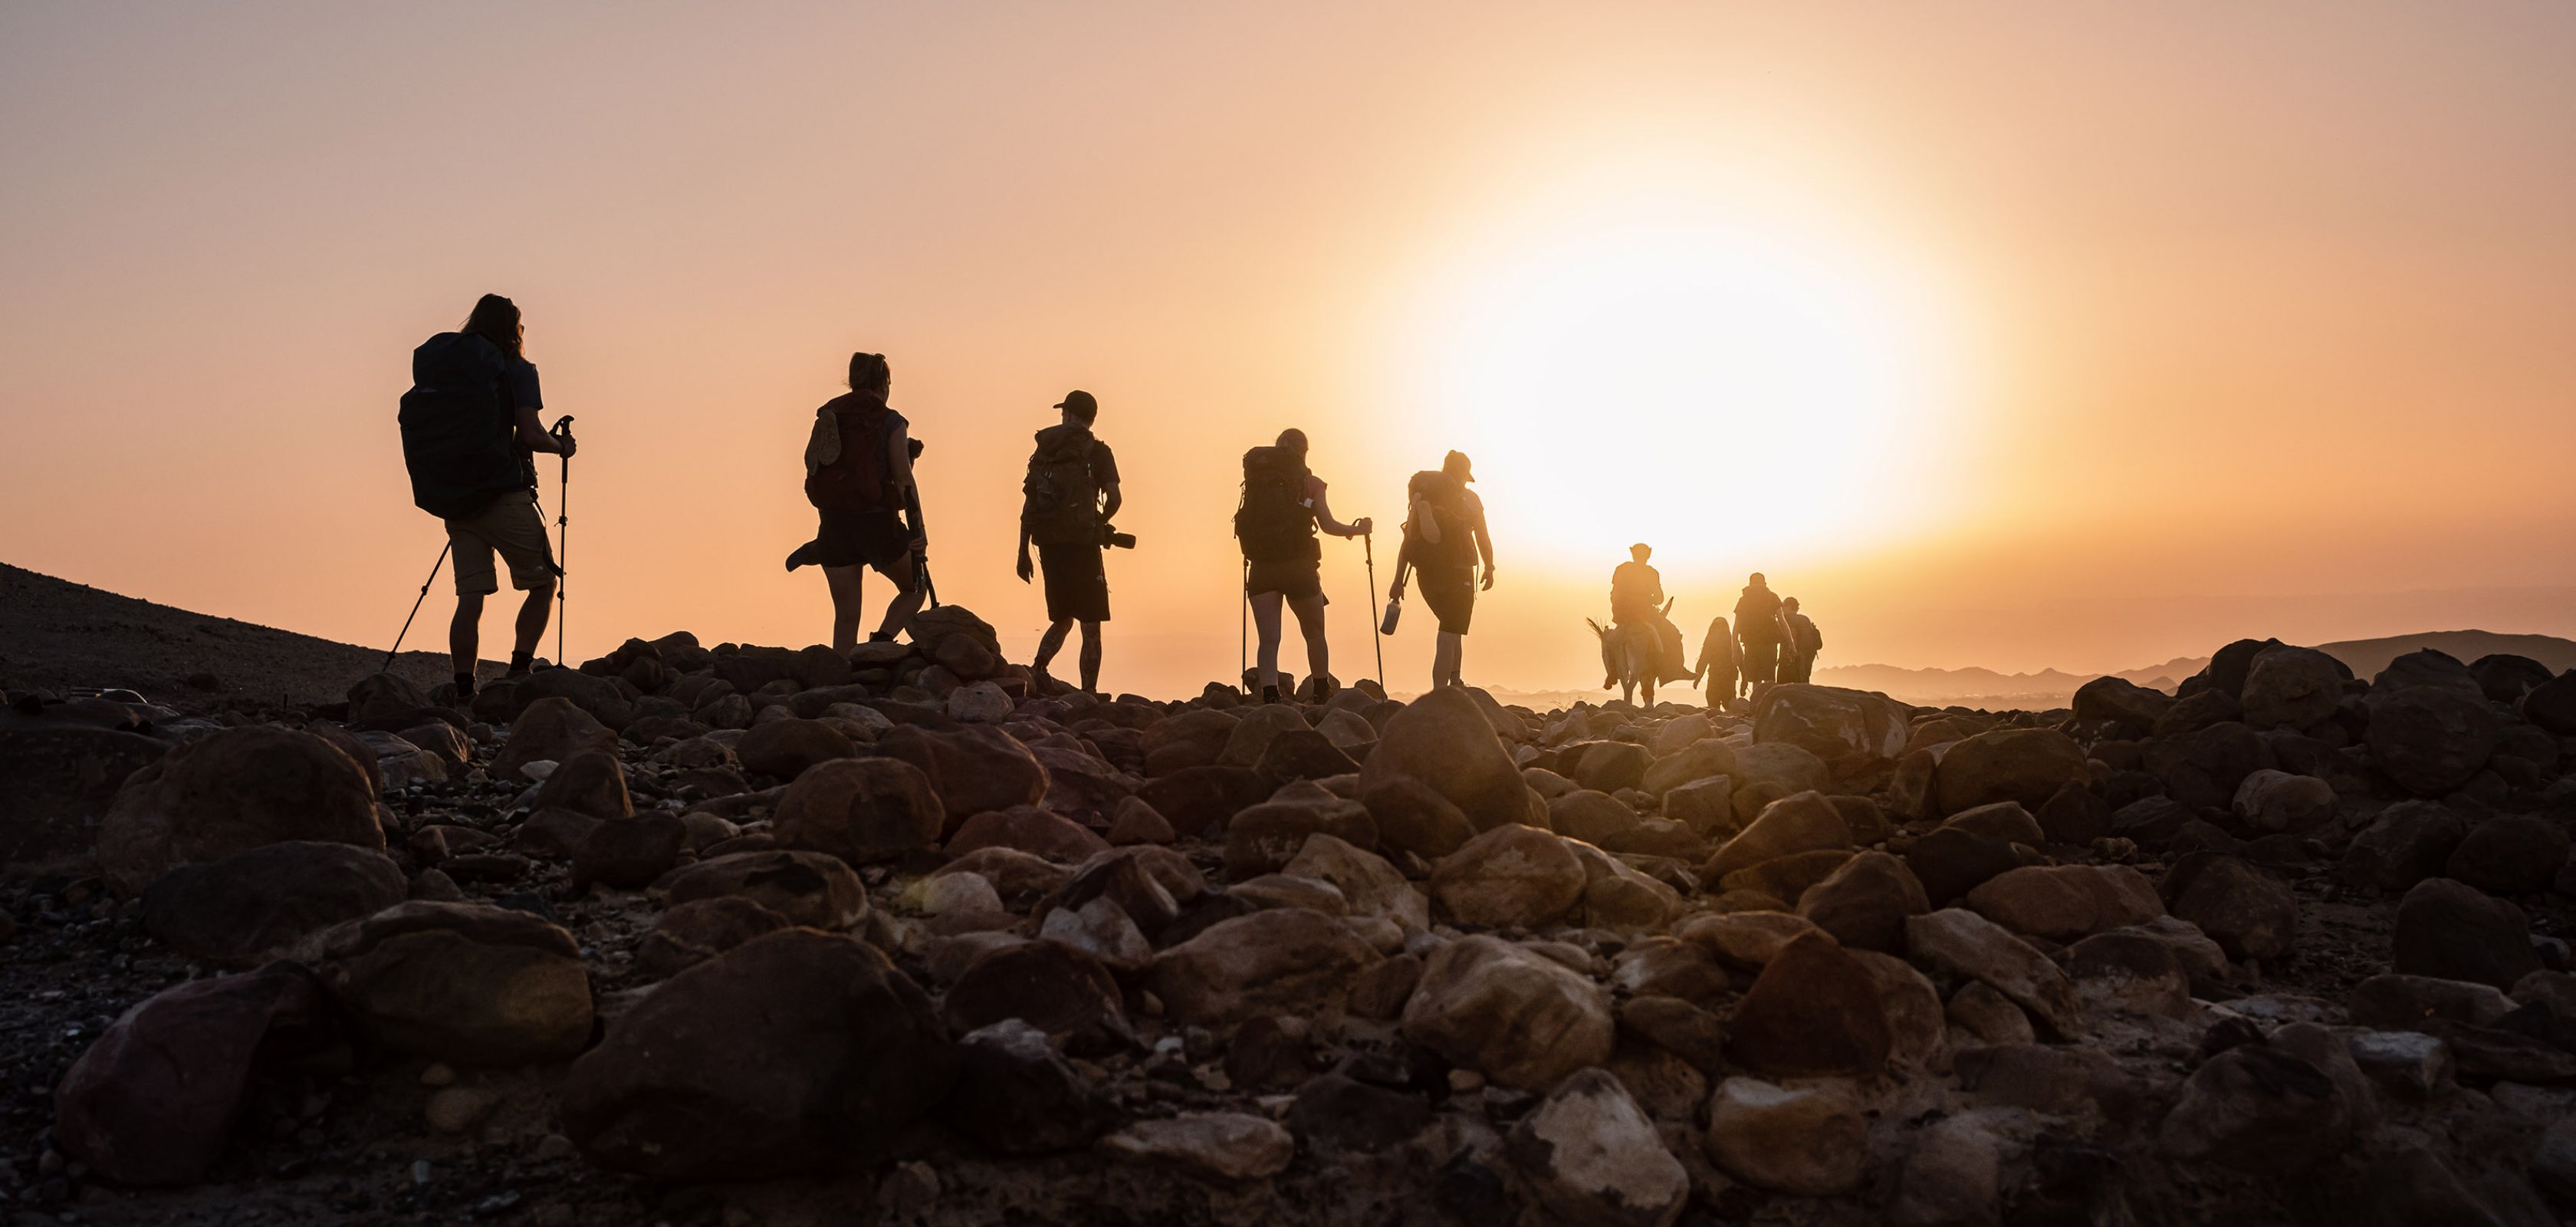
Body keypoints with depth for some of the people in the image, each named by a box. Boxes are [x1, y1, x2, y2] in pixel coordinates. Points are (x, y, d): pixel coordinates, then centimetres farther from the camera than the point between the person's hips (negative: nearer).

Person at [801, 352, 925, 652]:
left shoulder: (827, 419, 11)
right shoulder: (889, 421, -4)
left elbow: (815, 473, 10)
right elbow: (904, 479, -10)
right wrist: (919, 529, -9)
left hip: (833, 523, 4)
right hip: (876, 521, -4)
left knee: (845, 615, 10)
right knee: (913, 590, 17)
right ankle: (881, 641, -8)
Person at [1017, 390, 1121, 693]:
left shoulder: (1043, 451, 12)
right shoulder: (1096, 452, 0)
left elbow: (1028, 504, 10)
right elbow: (1114, 497, -11)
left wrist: (1024, 551, 14)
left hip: (1049, 543, 4)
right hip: (1081, 543, -4)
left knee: (1062, 619, 18)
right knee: (1091, 628, 1)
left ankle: (1037, 670, -4)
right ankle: (1088, 693, -6)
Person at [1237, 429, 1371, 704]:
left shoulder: (1256, 478, 8)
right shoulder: (1310, 482, 1)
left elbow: (1246, 523, 5)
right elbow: (1328, 525, -3)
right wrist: (1358, 530, 13)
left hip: (1261, 569, 2)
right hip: (1299, 568, -2)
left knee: (1269, 640, 1)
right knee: (1315, 634, 17)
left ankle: (1270, 701, -15)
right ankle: (1323, 699, 24)